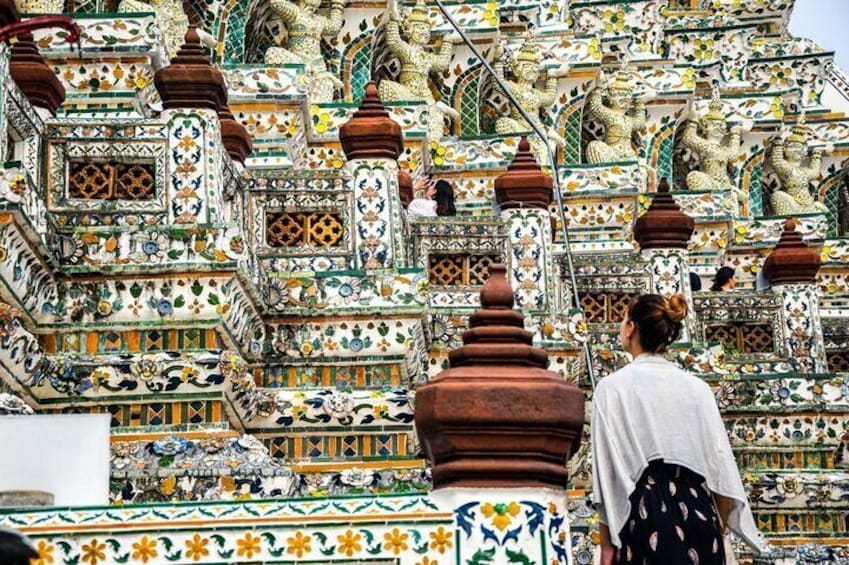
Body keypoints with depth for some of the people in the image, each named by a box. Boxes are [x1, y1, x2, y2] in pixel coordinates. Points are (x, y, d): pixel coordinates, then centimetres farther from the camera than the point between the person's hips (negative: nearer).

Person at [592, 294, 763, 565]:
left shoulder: (613, 387, -2)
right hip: (698, 513, 3)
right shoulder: (697, 388, 8)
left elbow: (609, 472, -6)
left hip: (644, 513, -3)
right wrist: (717, 532, 15)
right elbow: (720, 465, 7)